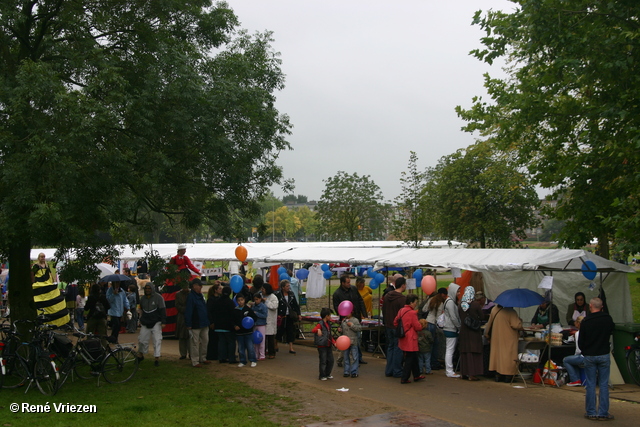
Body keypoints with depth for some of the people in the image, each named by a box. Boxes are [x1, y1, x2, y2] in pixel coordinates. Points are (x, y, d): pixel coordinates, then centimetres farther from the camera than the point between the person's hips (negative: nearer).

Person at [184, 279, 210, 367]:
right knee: (195, 343, -1)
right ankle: (195, 361, 6)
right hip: (195, 325, -8)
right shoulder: (191, 296, -14)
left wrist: (208, 321, 16)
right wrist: (188, 324, -20)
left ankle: (203, 358, 26)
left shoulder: (200, 295, 12)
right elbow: (188, 311, -17)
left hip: (204, 324, 8)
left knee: (205, 341, 14)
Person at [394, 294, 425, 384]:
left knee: (414, 357, 20)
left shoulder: (401, 311, 5)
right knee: (409, 359, 1)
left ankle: (416, 375, 30)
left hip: (403, 339, 9)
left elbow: (395, 322, 11)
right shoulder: (412, 313, -19)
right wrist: (422, 326, 5)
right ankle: (404, 379, 5)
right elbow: (417, 327, -16)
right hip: (410, 340, -9)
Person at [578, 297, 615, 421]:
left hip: (589, 356, -1)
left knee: (590, 385, 6)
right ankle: (603, 413, 7)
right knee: (604, 384, 6)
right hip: (604, 355, 1)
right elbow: (611, 331, 15)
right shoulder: (607, 319, -6)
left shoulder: (585, 322, -10)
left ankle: (591, 412, 10)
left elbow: (580, 342, -3)